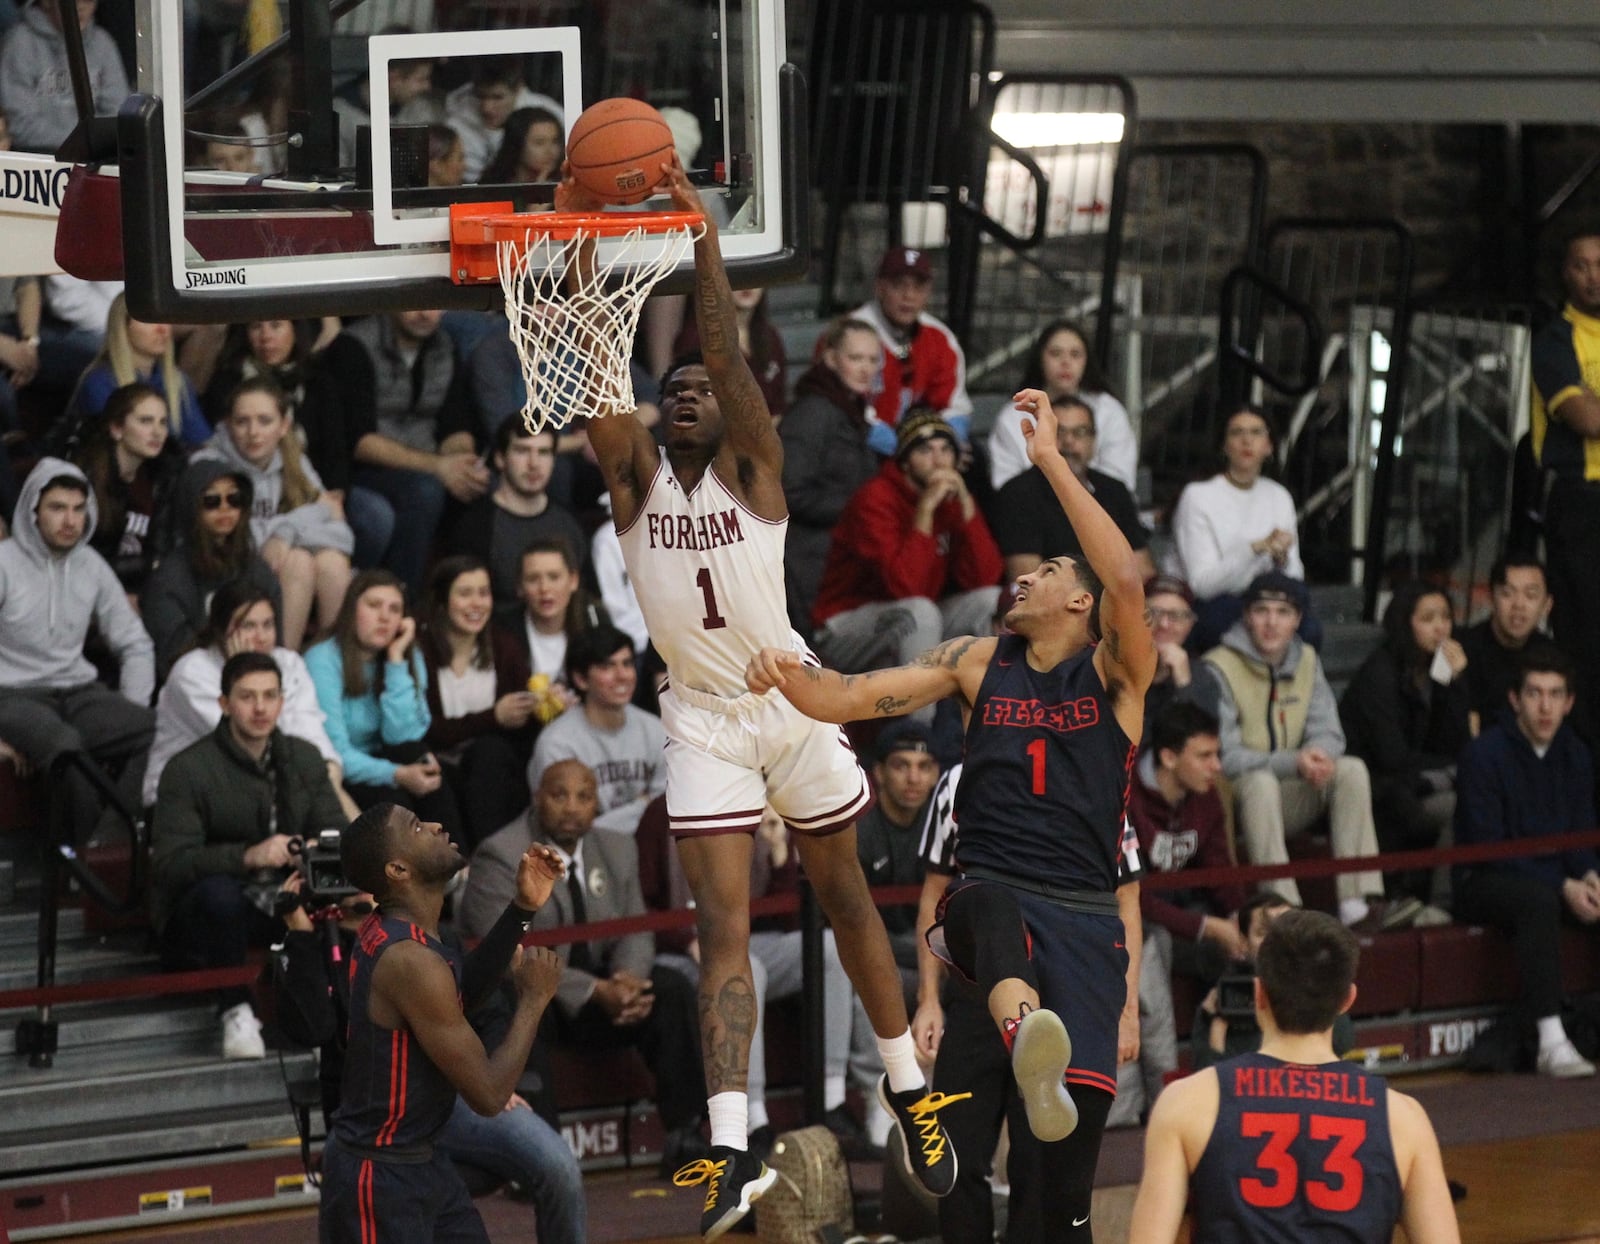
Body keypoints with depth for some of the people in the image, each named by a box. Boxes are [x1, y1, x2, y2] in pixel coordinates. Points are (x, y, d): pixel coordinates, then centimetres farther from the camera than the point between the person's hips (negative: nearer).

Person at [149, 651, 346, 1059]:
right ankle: (236, 1011, -23)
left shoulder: (305, 759, 9)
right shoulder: (188, 769, -9)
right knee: (218, 890, -39)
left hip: (286, 903, 4)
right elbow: (170, 864, -20)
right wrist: (248, 857, -36)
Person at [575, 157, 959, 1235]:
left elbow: (730, 356, -22)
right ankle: (733, 1149, -17)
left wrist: (703, 235, -31)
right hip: (701, 721, 1)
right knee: (723, 927, -7)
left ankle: (909, 1086, 29)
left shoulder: (753, 467, -8)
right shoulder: (637, 475, -1)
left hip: (792, 703, -1)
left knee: (844, 897, 12)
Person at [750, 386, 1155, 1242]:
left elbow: (1127, 583, -14)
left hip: (1086, 915, -1)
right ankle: (1030, 1044, -73)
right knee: (991, 907, -42)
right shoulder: (980, 663, 17)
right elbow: (849, 698, 9)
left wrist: (1051, 460, -14)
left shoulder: (1113, 676, 6)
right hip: (990, 890, 1)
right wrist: (787, 674, -13)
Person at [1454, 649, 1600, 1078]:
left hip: (1553, 879, 6)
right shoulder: (1484, 754, -11)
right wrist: (1563, 887, -22)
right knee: (1539, 900, -38)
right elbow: (1488, 848, -15)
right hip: (1483, 883, -6)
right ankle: (1550, 1041, -46)